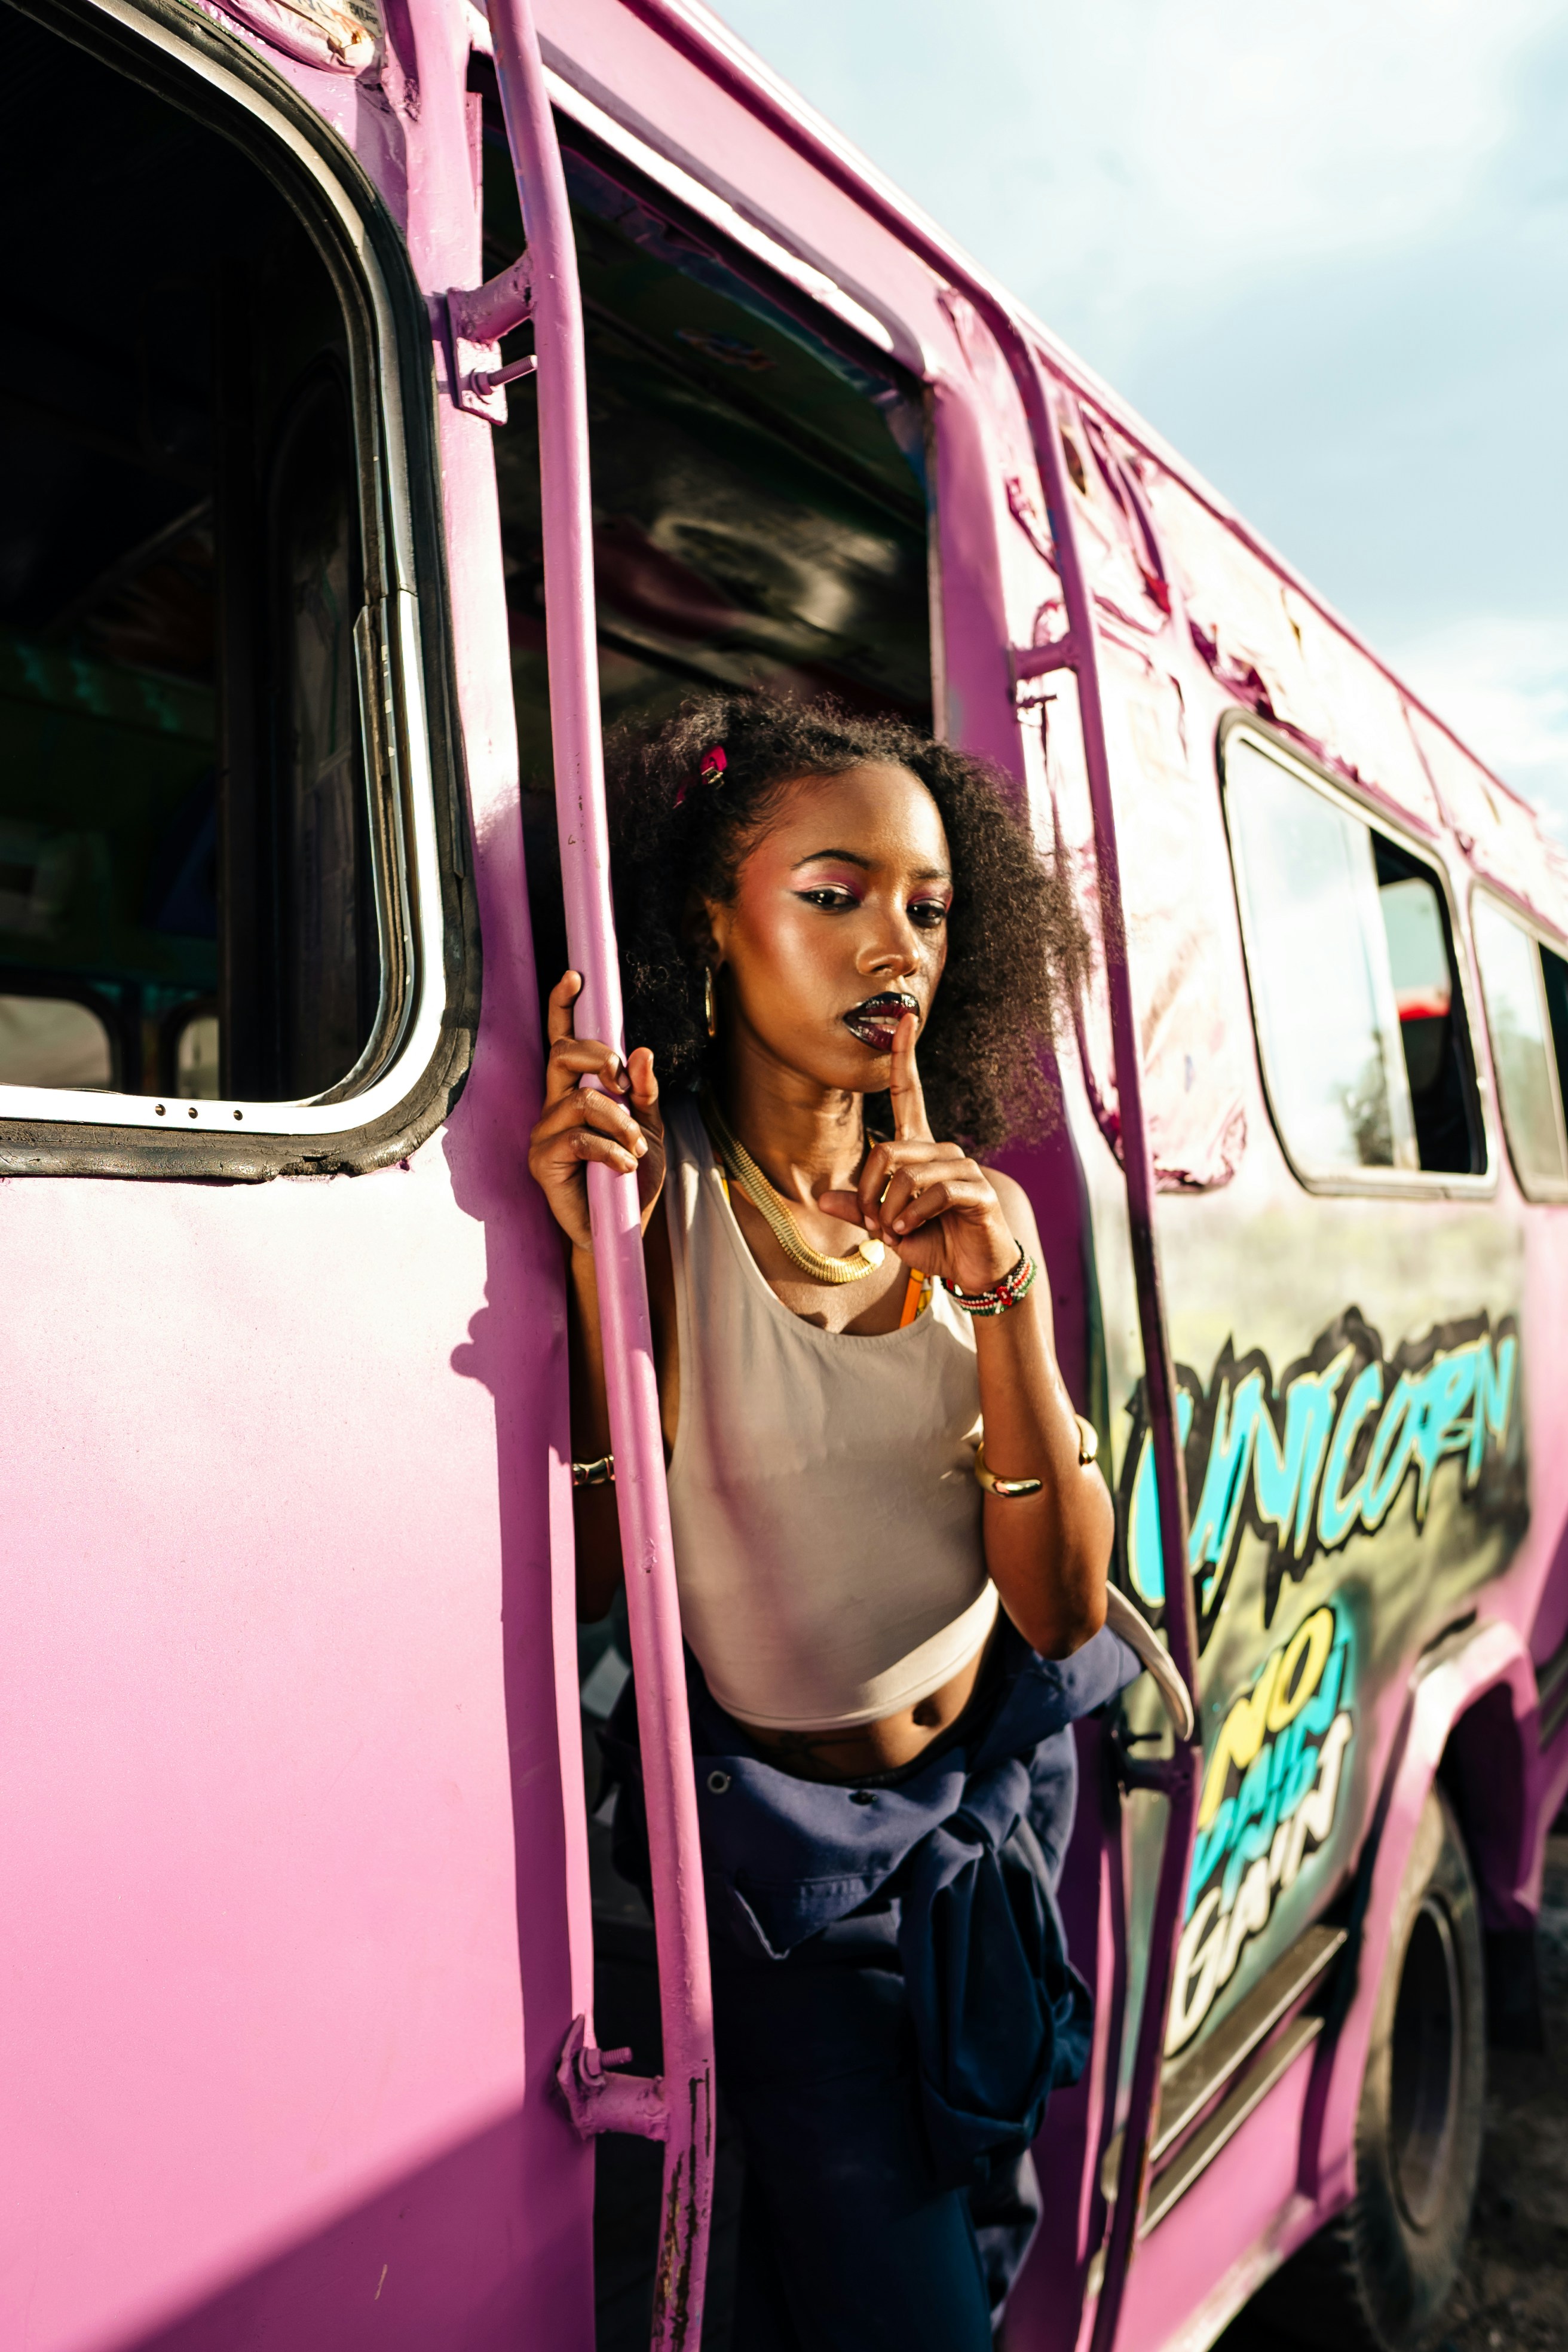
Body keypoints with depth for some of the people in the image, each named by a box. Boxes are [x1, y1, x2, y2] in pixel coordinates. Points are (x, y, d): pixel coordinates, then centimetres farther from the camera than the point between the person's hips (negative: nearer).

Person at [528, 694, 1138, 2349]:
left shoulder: (965, 1206, -7)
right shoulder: (653, 1186, -19)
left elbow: (1063, 1608, -13)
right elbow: (592, 1576, -22)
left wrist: (1005, 1297, -26)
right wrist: (604, 1260, -32)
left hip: (997, 1790, 5)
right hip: (785, 1834, -5)